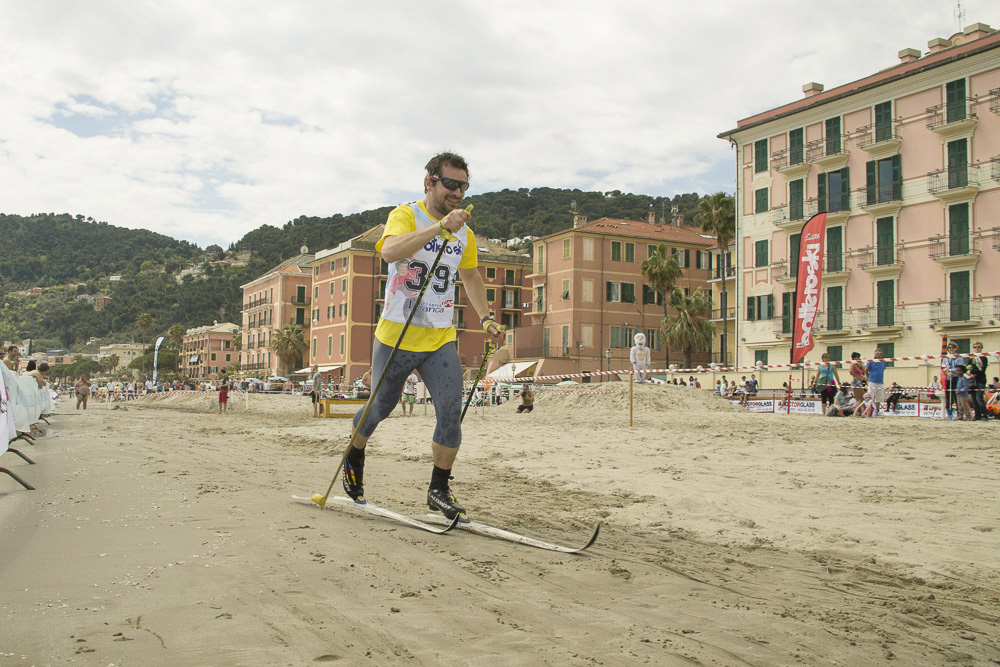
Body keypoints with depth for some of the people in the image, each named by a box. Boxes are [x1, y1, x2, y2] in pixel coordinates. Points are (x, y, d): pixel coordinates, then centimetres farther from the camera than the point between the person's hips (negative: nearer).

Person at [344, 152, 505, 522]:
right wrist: (440, 226, -42)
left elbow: (470, 276, 26)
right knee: (380, 407, 12)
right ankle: (354, 456, 42)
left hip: (441, 339, 4)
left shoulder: (465, 233, 8)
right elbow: (391, 251, -32)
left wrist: (486, 318, 17)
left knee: (451, 411, -9)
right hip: (396, 336, -4)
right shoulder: (405, 215, -9)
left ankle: (439, 490, 4)